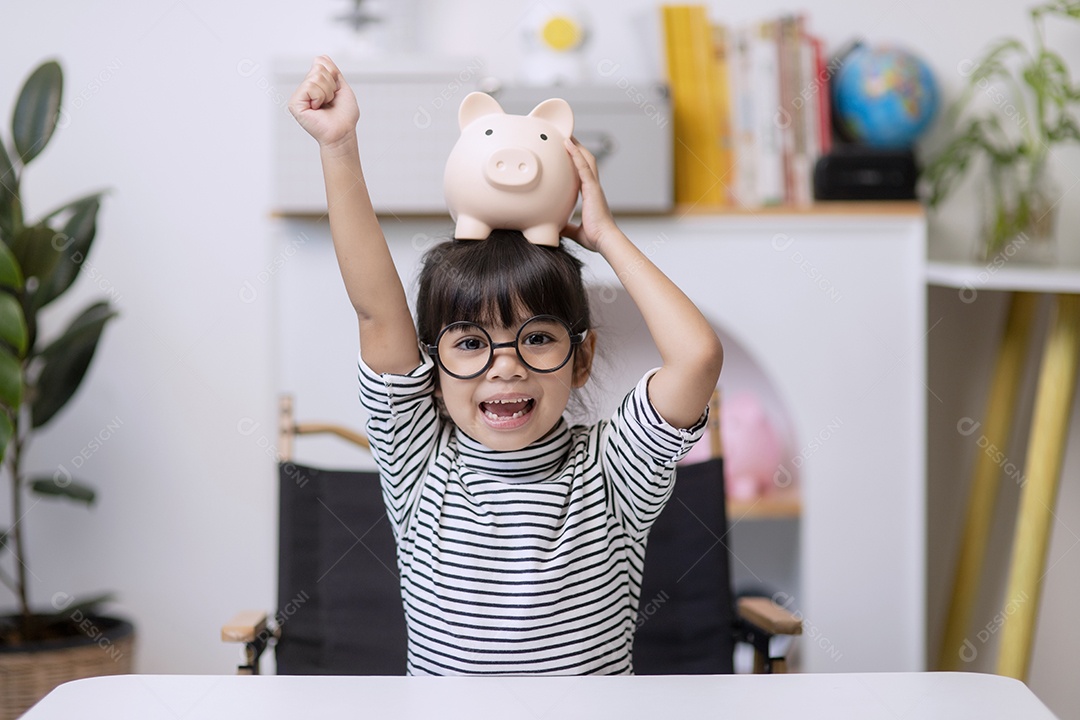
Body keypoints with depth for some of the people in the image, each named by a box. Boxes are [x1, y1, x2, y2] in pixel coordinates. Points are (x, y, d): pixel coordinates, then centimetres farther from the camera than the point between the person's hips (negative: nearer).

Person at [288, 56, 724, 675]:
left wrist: (606, 236, -9)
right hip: (438, 671, 1)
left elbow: (699, 354, -19)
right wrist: (339, 146, -13)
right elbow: (378, 312, -11)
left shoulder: (611, 473, -6)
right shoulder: (421, 468, -3)